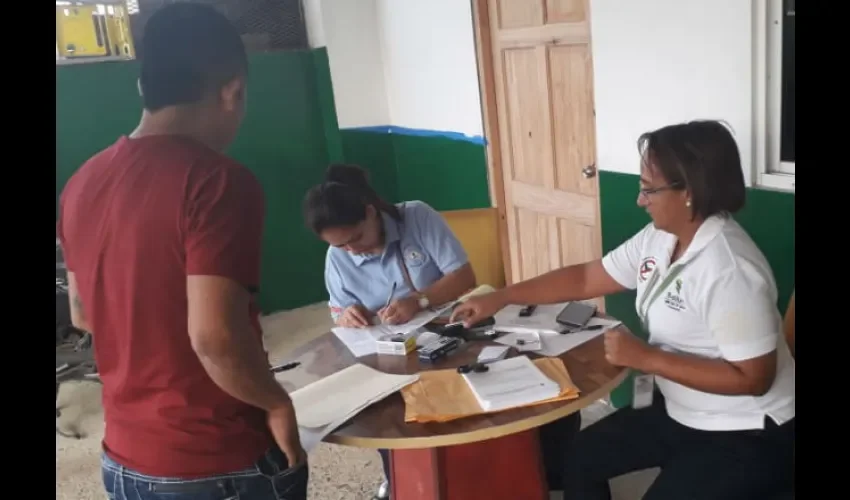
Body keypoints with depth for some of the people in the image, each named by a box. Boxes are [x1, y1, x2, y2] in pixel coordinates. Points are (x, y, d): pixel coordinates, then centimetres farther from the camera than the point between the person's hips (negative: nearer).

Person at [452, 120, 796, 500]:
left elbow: (753, 378, -29)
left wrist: (646, 358, -27)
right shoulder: (658, 238, -2)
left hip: (747, 435, -8)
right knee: (580, 458, 12)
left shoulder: (730, 271, -29)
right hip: (677, 412, 9)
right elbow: (586, 278, 4)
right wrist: (500, 298, 0)